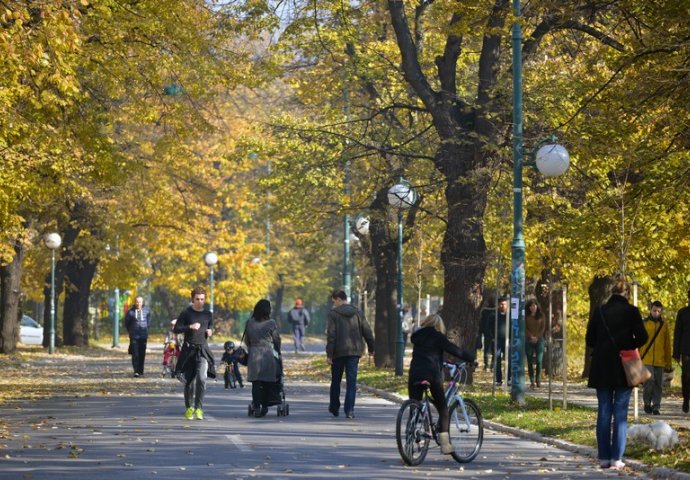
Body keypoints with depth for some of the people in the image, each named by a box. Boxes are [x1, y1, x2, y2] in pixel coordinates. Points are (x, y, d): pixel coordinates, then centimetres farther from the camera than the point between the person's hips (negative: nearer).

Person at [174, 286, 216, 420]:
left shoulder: (208, 314, 11)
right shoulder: (186, 313, 1)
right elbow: (176, 329, -2)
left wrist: (210, 332, 2)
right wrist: (190, 327, -17)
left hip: (203, 350, 1)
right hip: (189, 349, -1)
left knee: (201, 378, -18)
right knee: (189, 381, 4)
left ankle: (199, 408, -12)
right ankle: (189, 408, 21)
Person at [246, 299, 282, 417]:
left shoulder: (249, 323, 3)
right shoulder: (271, 323, -5)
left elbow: (247, 341, 10)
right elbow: (277, 340, 3)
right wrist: (277, 352, 19)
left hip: (254, 355, 2)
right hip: (269, 353, -2)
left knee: (256, 382, 2)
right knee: (268, 382, 8)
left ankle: (257, 407, -5)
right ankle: (265, 406, 7)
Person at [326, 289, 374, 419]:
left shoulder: (333, 313, -7)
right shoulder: (357, 312, 6)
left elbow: (331, 335, -12)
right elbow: (367, 331, 8)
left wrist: (329, 353, -11)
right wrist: (371, 348, 19)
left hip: (338, 352, -2)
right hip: (354, 351, 2)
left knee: (336, 381, 13)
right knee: (352, 381, 0)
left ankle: (334, 408, 24)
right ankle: (349, 410, -10)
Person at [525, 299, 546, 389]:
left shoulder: (541, 316, 8)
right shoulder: (526, 316, 7)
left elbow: (543, 327, 4)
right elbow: (524, 328, 2)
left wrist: (537, 337, -7)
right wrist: (531, 336, -11)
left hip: (539, 340, 0)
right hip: (528, 340, 0)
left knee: (539, 360, -9)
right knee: (530, 361, -2)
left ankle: (538, 380, 2)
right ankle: (532, 381, 0)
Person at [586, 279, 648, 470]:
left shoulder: (599, 312, 2)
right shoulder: (631, 312, -5)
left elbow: (589, 340, 4)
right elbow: (642, 337, -9)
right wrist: (630, 346, 10)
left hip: (601, 369, 2)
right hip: (624, 368, -2)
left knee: (603, 412, 7)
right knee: (620, 413, 1)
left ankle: (604, 457, 5)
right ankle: (617, 458, -3)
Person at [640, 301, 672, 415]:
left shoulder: (664, 326, 10)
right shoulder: (643, 324, 3)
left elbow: (667, 346, 12)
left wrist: (668, 363, 9)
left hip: (660, 361, 3)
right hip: (646, 360, -3)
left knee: (658, 384, 3)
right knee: (649, 381, -12)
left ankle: (656, 407, 10)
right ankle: (647, 403, 7)